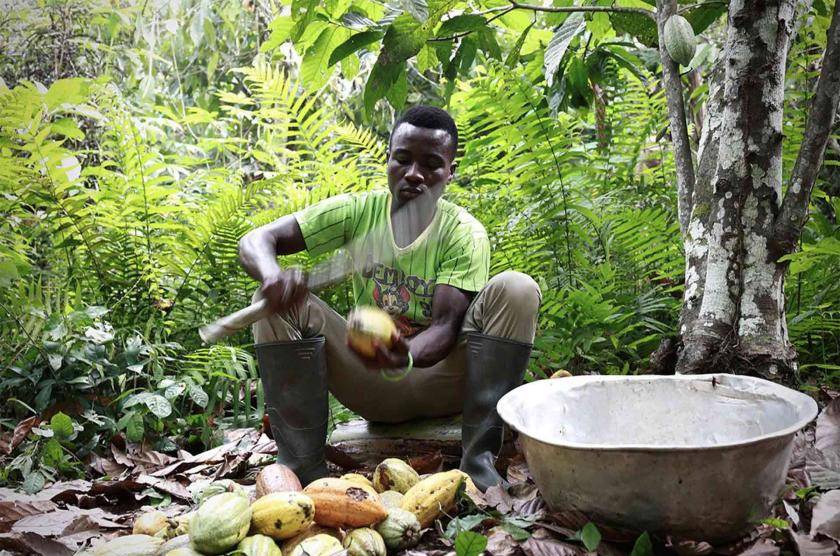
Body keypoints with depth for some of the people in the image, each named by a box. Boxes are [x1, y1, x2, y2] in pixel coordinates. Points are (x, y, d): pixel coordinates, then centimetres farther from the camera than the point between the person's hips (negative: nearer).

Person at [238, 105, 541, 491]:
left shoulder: (464, 233, -10)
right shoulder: (357, 212, -4)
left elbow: (446, 328, -20)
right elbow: (255, 241, -11)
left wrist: (405, 356, -45)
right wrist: (273, 275, -36)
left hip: (439, 379, -1)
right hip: (372, 385, 2)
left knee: (515, 289, -26)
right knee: (277, 302, -19)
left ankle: (478, 463, -25)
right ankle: (304, 469, -17)